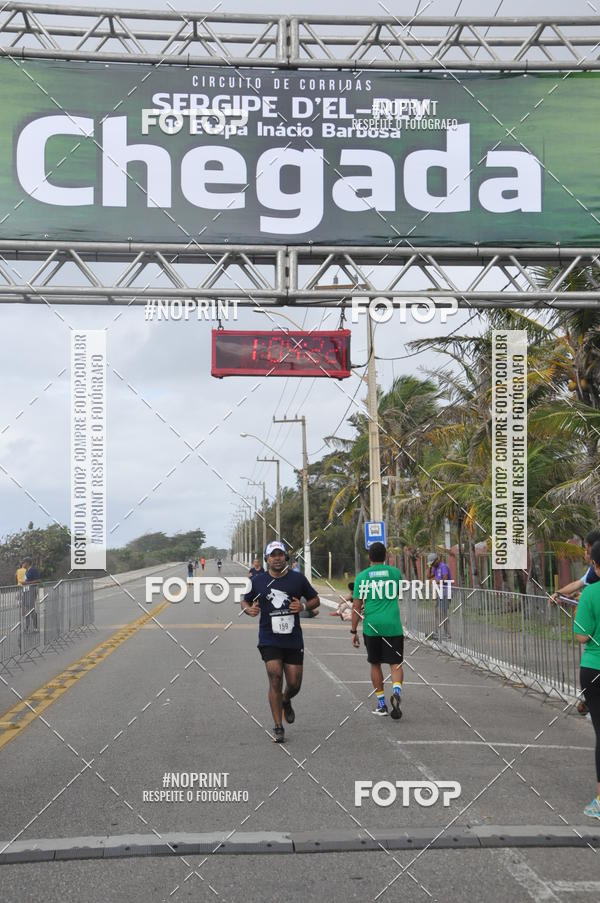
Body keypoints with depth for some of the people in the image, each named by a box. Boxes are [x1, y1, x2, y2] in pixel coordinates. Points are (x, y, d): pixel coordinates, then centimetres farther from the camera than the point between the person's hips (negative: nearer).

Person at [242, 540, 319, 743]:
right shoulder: (258, 580, 1)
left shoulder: (298, 579, 1)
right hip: (269, 640, -1)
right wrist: (249, 609, -8)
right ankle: (278, 727, 0)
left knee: (294, 684, 3)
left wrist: (304, 606, -10)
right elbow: (245, 601, 15)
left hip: (293, 640, 1)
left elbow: (315, 600, 11)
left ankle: (286, 701, 41)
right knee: (275, 678, -13)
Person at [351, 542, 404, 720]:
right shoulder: (395, 572, 5)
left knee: (375, 664, 14)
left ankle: (381, 704, 17)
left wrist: (354, 631, 5)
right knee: (396, 663, 3)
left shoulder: (362, 576, 1)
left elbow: (356, 606, -1)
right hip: (393, 625, 0)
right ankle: (396, 691, -24)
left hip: (371, 627, 0)